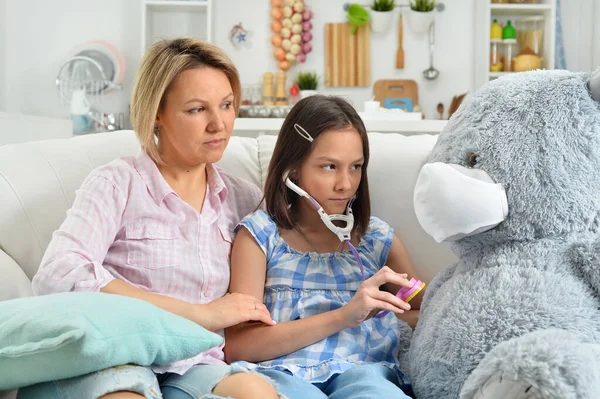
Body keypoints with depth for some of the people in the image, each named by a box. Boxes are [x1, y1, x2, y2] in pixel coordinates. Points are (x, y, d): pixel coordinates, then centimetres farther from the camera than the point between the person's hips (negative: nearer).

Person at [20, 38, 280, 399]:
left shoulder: (243, 198, 16)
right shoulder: (119, 184, 2)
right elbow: (57, 275, -14)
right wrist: (198, 313, -15)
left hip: (194, 369, 3)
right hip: (116, 366, -2)